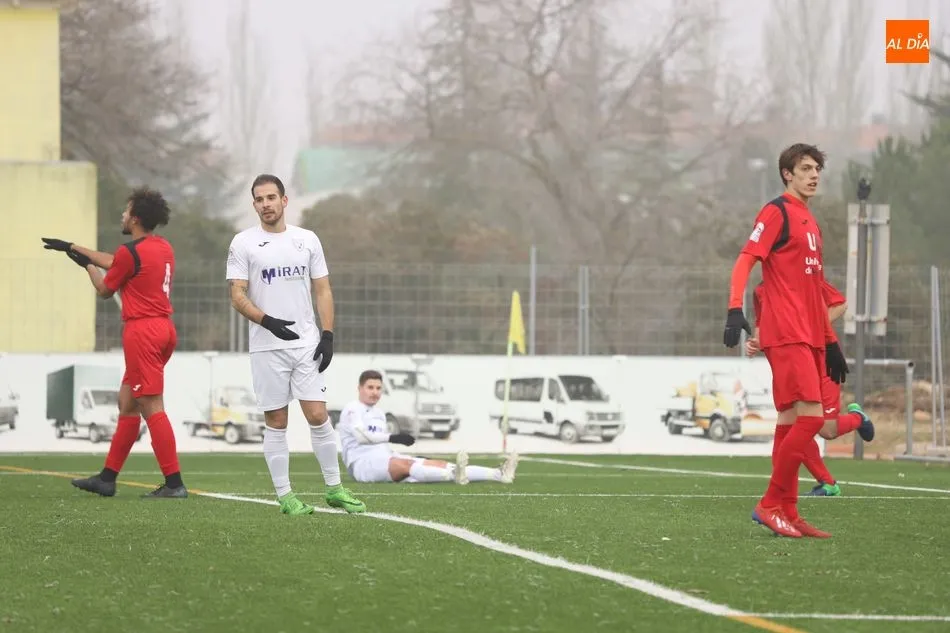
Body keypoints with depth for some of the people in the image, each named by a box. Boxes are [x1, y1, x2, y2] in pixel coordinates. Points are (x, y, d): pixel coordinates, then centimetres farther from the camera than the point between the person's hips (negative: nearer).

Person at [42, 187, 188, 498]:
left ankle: (174, 483, -14)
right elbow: (115, 263, 26)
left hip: (142, 330, -9)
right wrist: (74, 248, 33)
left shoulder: (131, 251, -13)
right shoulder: (164, 248, 13)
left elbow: (105, 290, 2)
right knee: (127, 403, 16)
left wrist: (87, 265, 21)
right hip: (164, 329, 9)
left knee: (152, 408, -10)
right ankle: (107, 478, 21)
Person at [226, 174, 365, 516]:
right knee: (276, 422, 2)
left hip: (307, 344, 2)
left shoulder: (307, 240, 8)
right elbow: (237, 294, -5)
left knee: (318, 416, -2)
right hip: (267, 347, -2)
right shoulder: (243, 243, 0)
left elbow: (322, 290, 10)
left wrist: (328, 335, 0)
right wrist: (266, 320, -22)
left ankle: (334, 489, 8)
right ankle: (284, 495, 8)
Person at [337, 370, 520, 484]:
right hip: (362, 463, -8)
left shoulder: (379, 414, 25)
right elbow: (361, 435, -20)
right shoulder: (352, 410, -3)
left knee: (436, 464, -10)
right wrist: (392, 437, -28)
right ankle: (454, 475, -65)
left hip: (384, 459, 8)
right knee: (406, 465, -37)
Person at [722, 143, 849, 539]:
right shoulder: (777, 213, -5)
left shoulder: (810, 223, 20)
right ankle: (772, 504, -9)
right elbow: (745, 260, -14)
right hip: (786, 335, -9)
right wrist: (735, 309, -28)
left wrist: (830, 342, 26)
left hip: (809, 337, 9)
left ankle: (786, 514, 9)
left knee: (796, 424, 7)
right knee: (810, 416, -15)